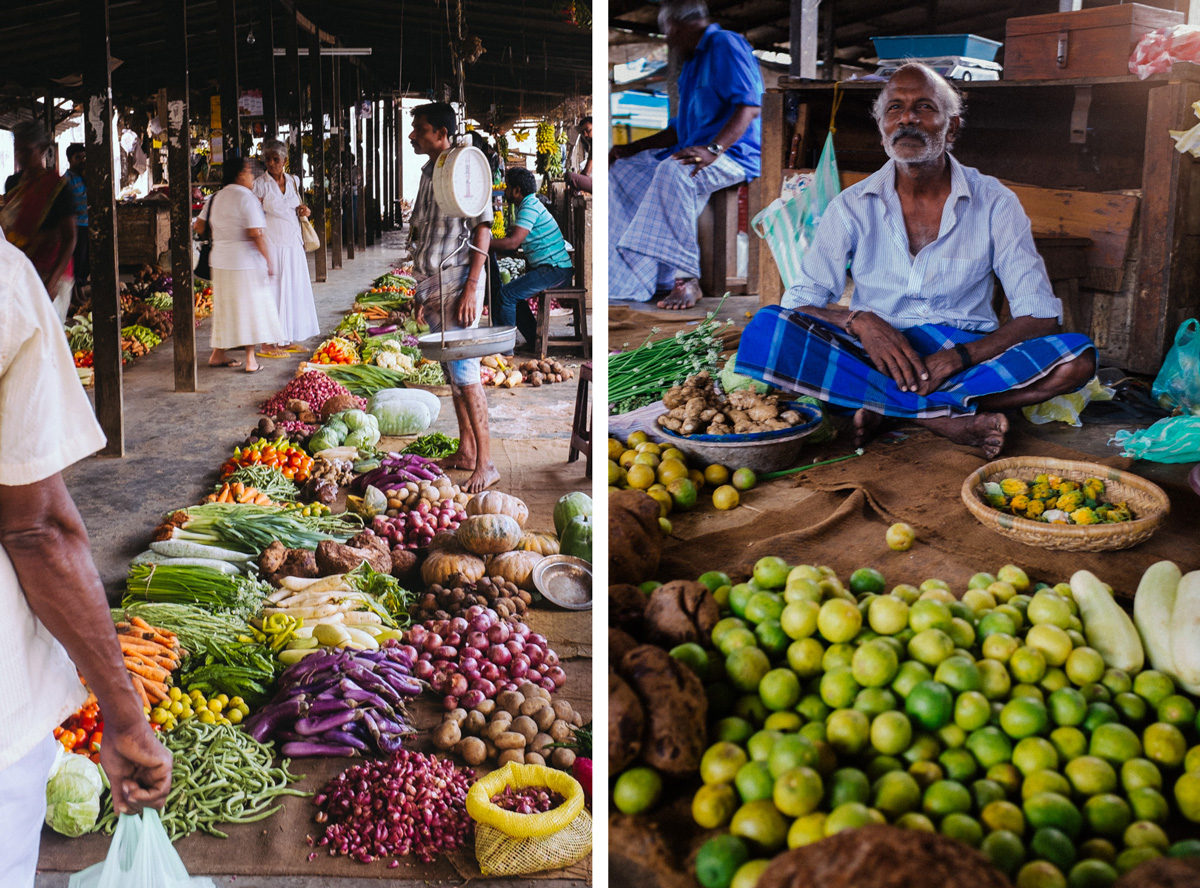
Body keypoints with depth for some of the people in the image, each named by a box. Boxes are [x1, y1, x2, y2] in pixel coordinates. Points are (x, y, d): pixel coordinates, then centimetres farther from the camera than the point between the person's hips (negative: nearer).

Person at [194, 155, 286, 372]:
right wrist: (268, 260, -13)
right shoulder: (247, 198, -13)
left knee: (225, 306, 16)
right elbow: (256, 233, -19)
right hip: (245, 261, -7)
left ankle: (217, 354, 20)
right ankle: (250, 360, 3)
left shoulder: (215, 198, 9)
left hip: (221, 260, 7)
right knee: (249, 307, 1)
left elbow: (199, 226, 11)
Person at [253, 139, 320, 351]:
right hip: (272, 245, -6)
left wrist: (304, 211, 0)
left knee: (294, 290, 8)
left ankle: (286, 340, 16)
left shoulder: (293, 181, 10)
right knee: (272, 292, -5)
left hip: (293, 244, 6)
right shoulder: (261, 184, -7)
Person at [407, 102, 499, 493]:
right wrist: (422, 292, 17)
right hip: (434, 285, 8)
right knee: (452, 371, 12)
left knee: (464, 371, -10)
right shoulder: (429, 173, 15)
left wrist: (470, 289, -19)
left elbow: (482, 229, -14)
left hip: (458, 284, -8)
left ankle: (485, 464, -6)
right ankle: (465, 451, 20)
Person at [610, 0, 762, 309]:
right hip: (695, 151, 10)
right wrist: (632, 149, 19)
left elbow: (750, 105, -22)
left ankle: (686, 278, -35)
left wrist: (712, 150, -35)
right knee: (622, 172, 1)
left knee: (673, 171, -39)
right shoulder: (693, 63, 25)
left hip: (734, 154, -10)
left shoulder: (725, 45, -7)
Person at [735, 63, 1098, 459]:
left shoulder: (995, 204, 0)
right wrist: (859, 321, -23)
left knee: (1077, 360, -28)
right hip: (874, 357, 0)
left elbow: (1041, 317, -5)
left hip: (968, 359, 0)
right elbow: (798, 304, -1)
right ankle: (955, 417, -26)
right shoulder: (852, 207, 2)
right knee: (767, 329, -27)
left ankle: (888, 408, -22)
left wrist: (963, 355, -22)